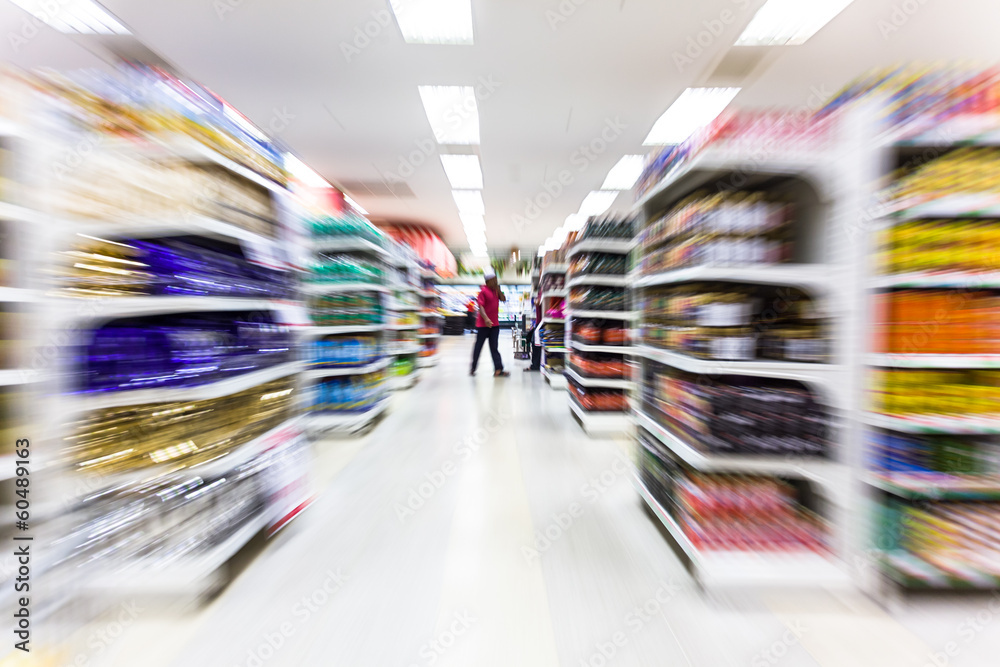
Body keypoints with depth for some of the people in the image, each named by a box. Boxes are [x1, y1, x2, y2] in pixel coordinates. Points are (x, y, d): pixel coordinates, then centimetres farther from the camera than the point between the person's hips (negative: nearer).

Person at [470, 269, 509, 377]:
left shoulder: (496, 290, 11)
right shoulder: (483, 291, -11)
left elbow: (503, 299, 8)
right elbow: (480, 306, -19)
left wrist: (498, 290, -4)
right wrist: (486, 319, -32)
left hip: (495, 324, 6)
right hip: (483, 324, -6)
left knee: (494, 348, 5)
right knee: (478, 346, 6)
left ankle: (498, 370, 5)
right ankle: (473, 368, 20)